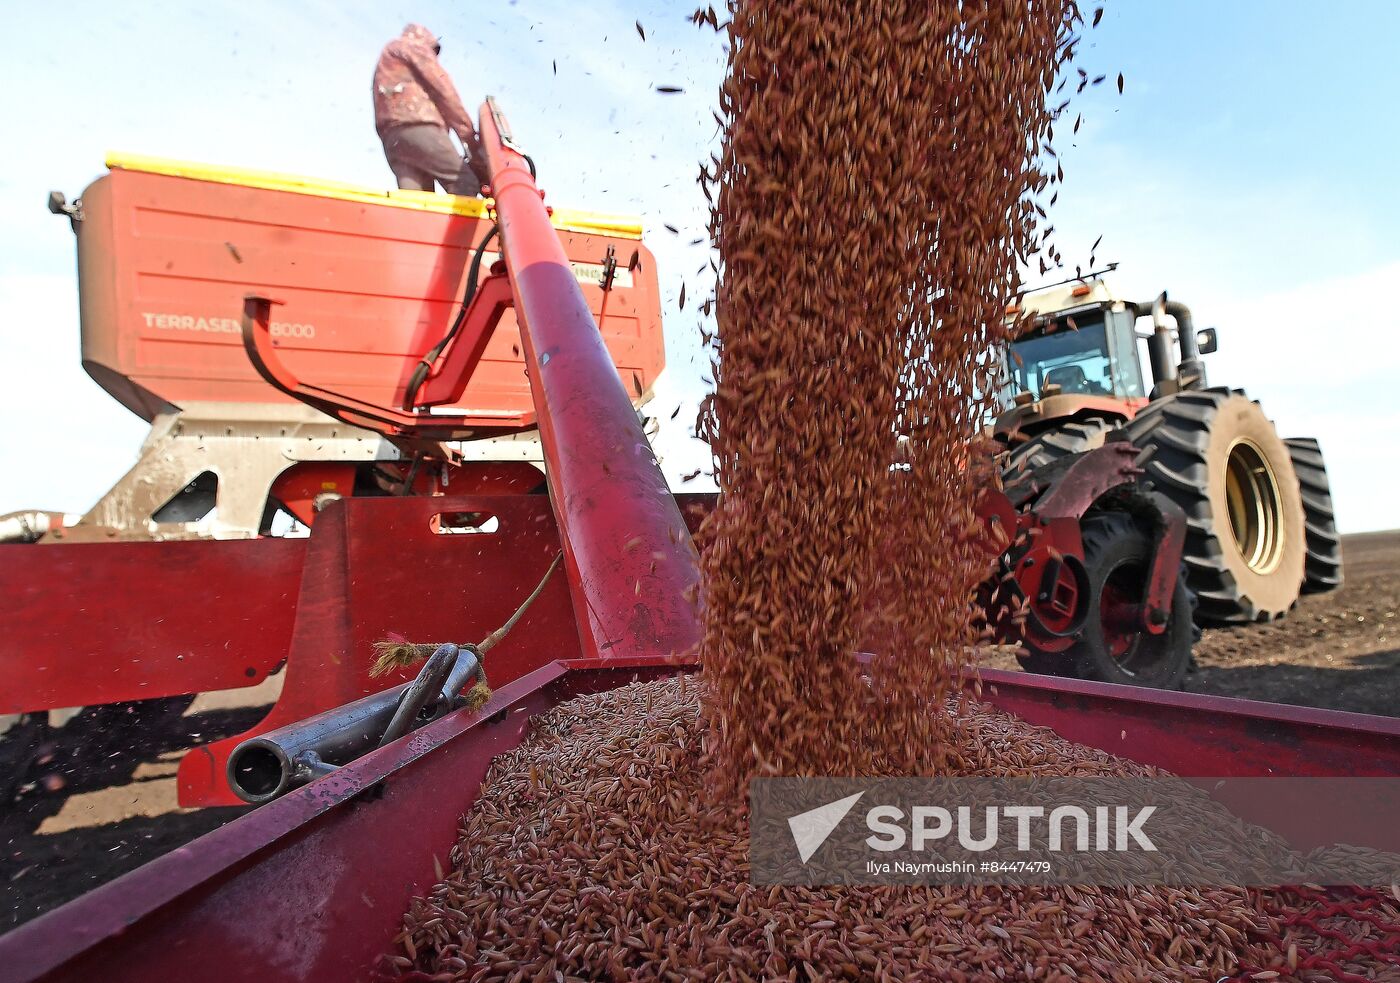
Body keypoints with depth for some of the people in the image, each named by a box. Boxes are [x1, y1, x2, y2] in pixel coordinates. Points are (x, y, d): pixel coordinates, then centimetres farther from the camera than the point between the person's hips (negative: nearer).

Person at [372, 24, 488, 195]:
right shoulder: (414, 45, 17)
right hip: (419, 128, -7)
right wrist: (468, 133, 6)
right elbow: (443, 89, 4)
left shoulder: (386, 59, 39)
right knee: (466, 183, -13)